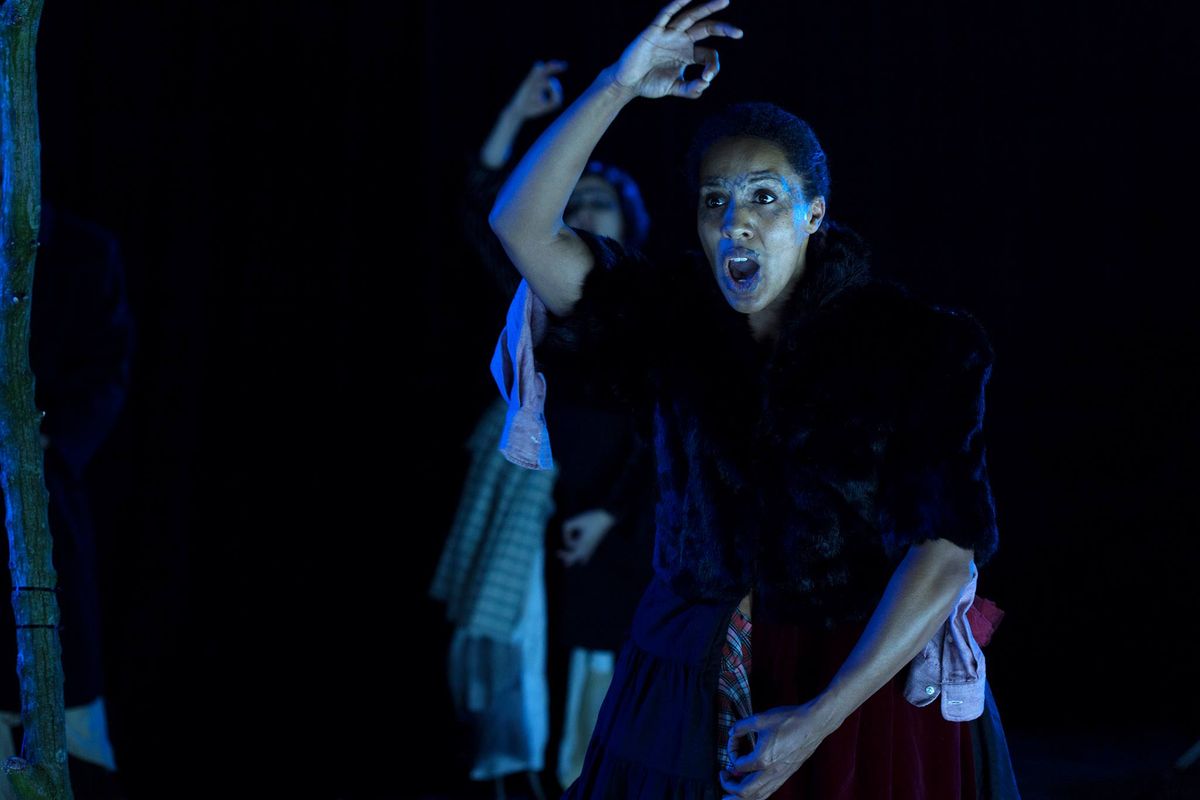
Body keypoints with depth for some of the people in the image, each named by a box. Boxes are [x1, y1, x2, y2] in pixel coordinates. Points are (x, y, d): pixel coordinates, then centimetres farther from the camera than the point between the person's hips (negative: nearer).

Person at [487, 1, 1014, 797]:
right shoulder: (676, 320, 2)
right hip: (687, 694, 3)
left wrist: (820, 719, -21)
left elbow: (948, 550, -15)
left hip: (860, 693, -3)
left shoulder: (911, 344, -9)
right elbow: (522, 226, -6)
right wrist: (621, 84, -15)